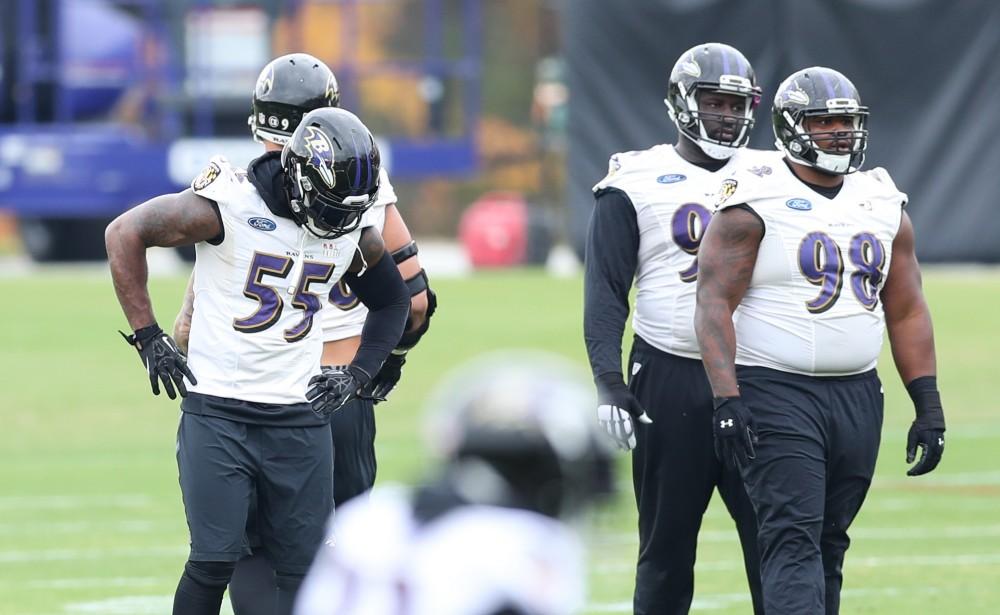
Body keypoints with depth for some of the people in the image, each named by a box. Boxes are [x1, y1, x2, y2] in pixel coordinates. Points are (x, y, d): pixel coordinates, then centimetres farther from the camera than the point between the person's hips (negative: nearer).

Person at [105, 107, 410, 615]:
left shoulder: (353, 233, 4)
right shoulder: (231, 204, -13)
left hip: (300, 417, 4)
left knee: (304, 569, 2)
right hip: (218, 415, -4)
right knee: (213, 562, -9)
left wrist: (358, 374, 11)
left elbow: (393, 301, 24)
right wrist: (147, 335, -7)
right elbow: (125, 233, -6)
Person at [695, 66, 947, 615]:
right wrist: (726, 400, -21)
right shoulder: (755, 205, -7)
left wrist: (928, 406, 8)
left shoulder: (882, 204, 11)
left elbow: (907, 312, 14)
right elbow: (714, 303, -12)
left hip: (858, 397, 6)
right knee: (793, 542, -14)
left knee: (828, 547, 9)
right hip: (777, 396, -6)